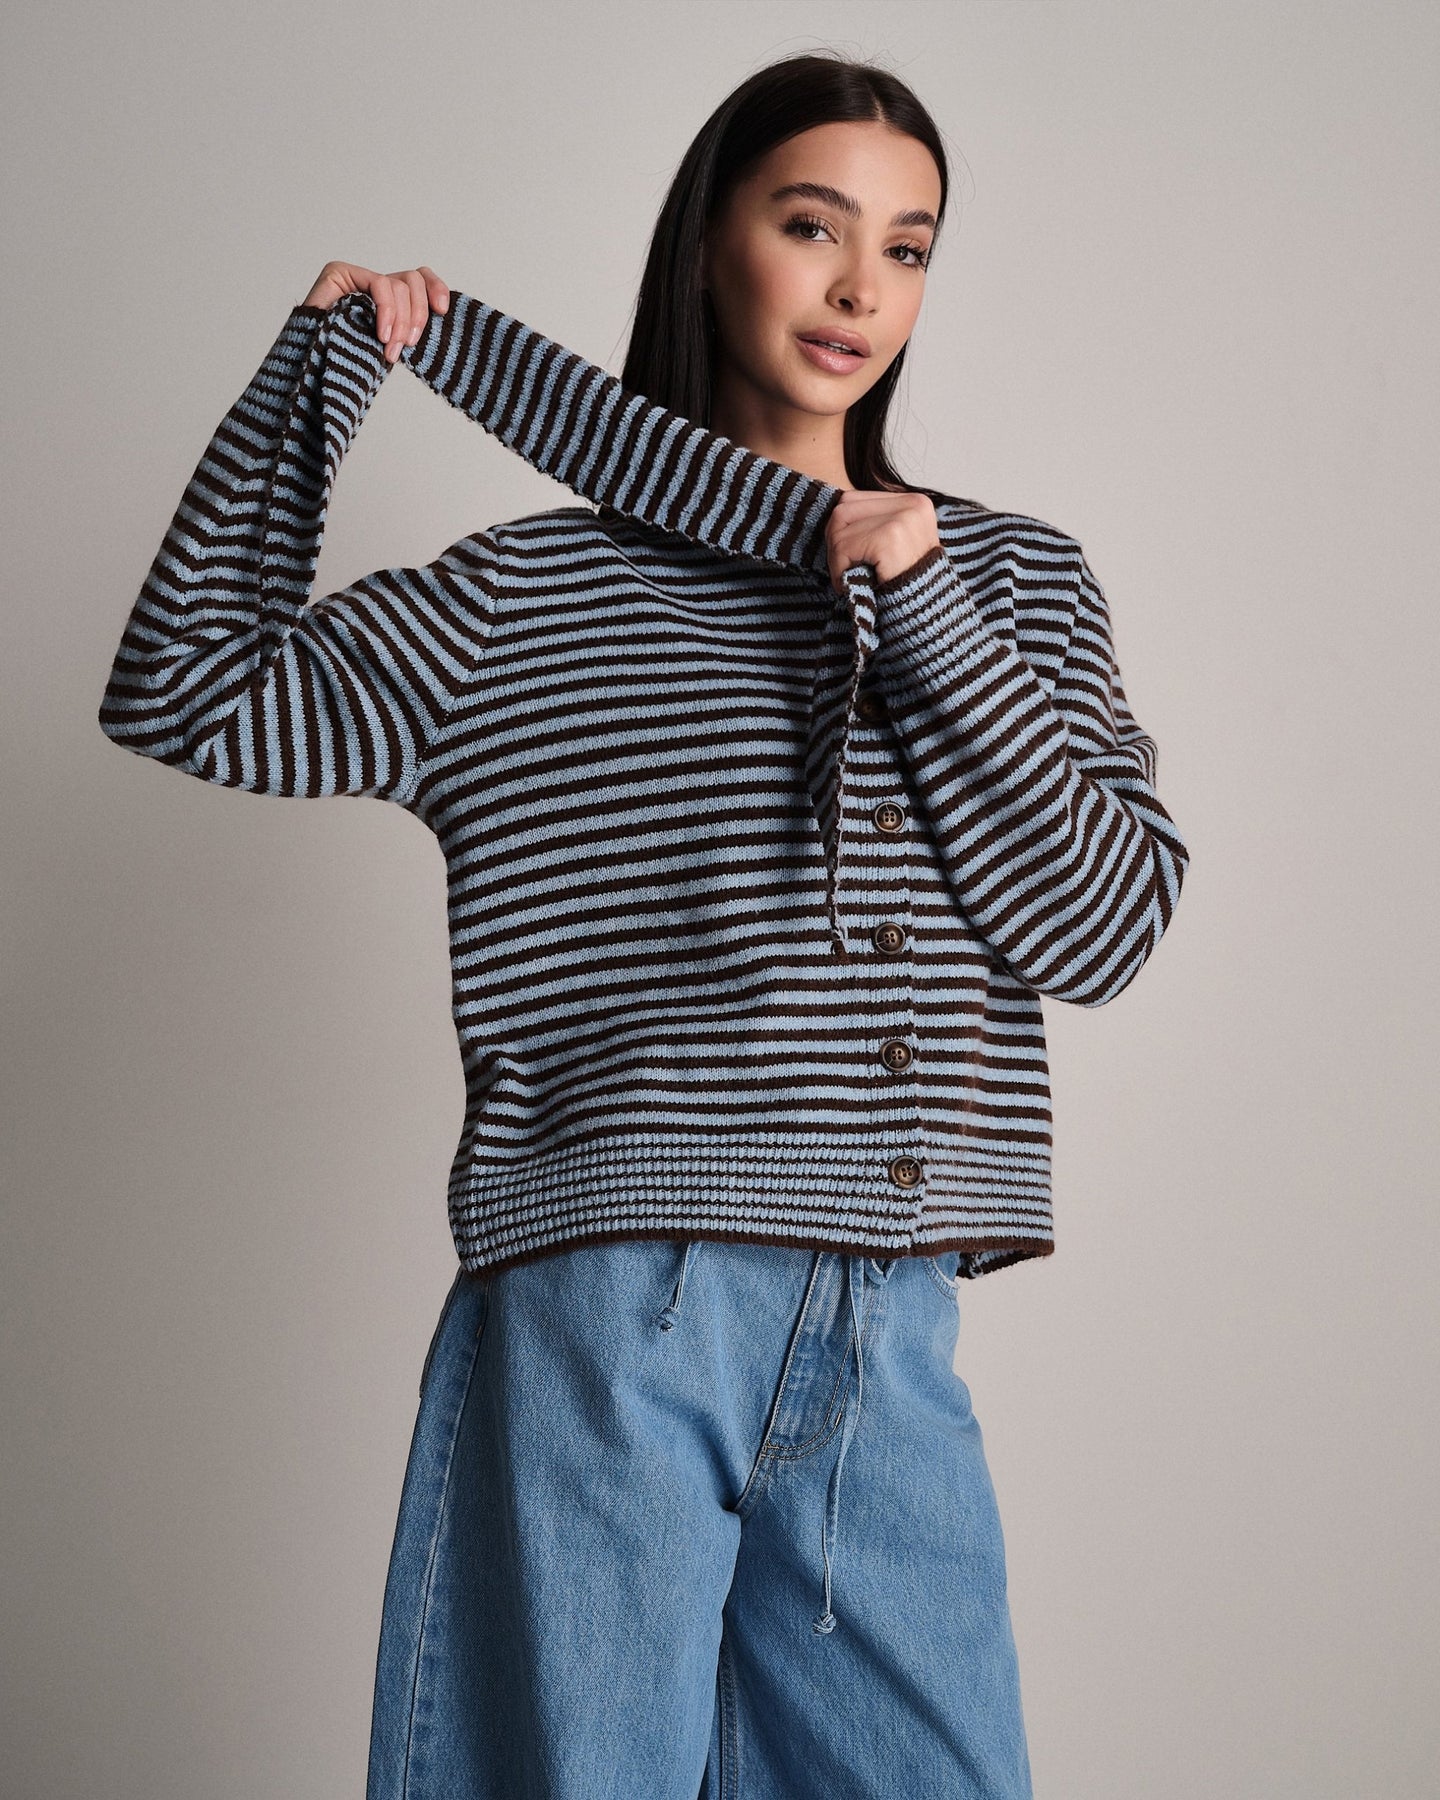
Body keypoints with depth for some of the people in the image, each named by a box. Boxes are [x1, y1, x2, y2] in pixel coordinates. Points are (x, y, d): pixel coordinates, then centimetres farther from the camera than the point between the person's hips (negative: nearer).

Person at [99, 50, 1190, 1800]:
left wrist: (920, 604, -7)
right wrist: (324, 362, 2)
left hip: (892, 1348, 3)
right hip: (600, 1333, -2)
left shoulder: (1008, 577, 12)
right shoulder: (528, 601, 6)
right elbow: (192, 694, 3)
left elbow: (1107, 926, 2)